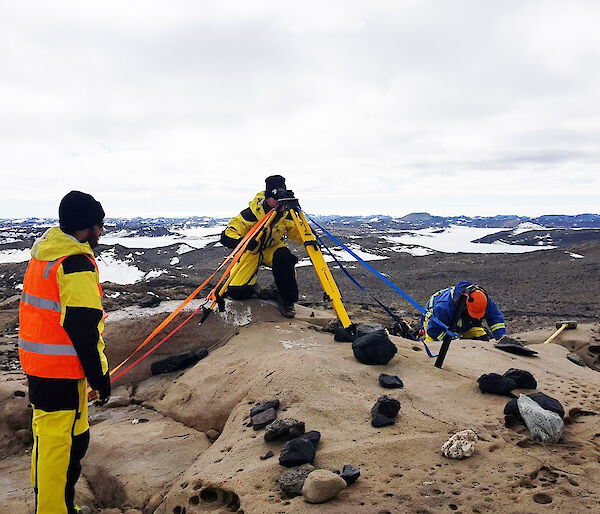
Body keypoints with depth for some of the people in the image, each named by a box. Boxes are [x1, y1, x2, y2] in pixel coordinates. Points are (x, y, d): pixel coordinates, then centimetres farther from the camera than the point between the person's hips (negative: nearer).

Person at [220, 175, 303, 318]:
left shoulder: (286, 214, -18)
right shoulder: (252, 213, -28)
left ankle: (288, 301, -16)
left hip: (272, 249, 2)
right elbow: (226, 236, -30)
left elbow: (298, 233, -6)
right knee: (237, 292, -13)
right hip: (251, 252, -2)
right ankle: (251, 285, 25)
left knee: (284, 258, -35)